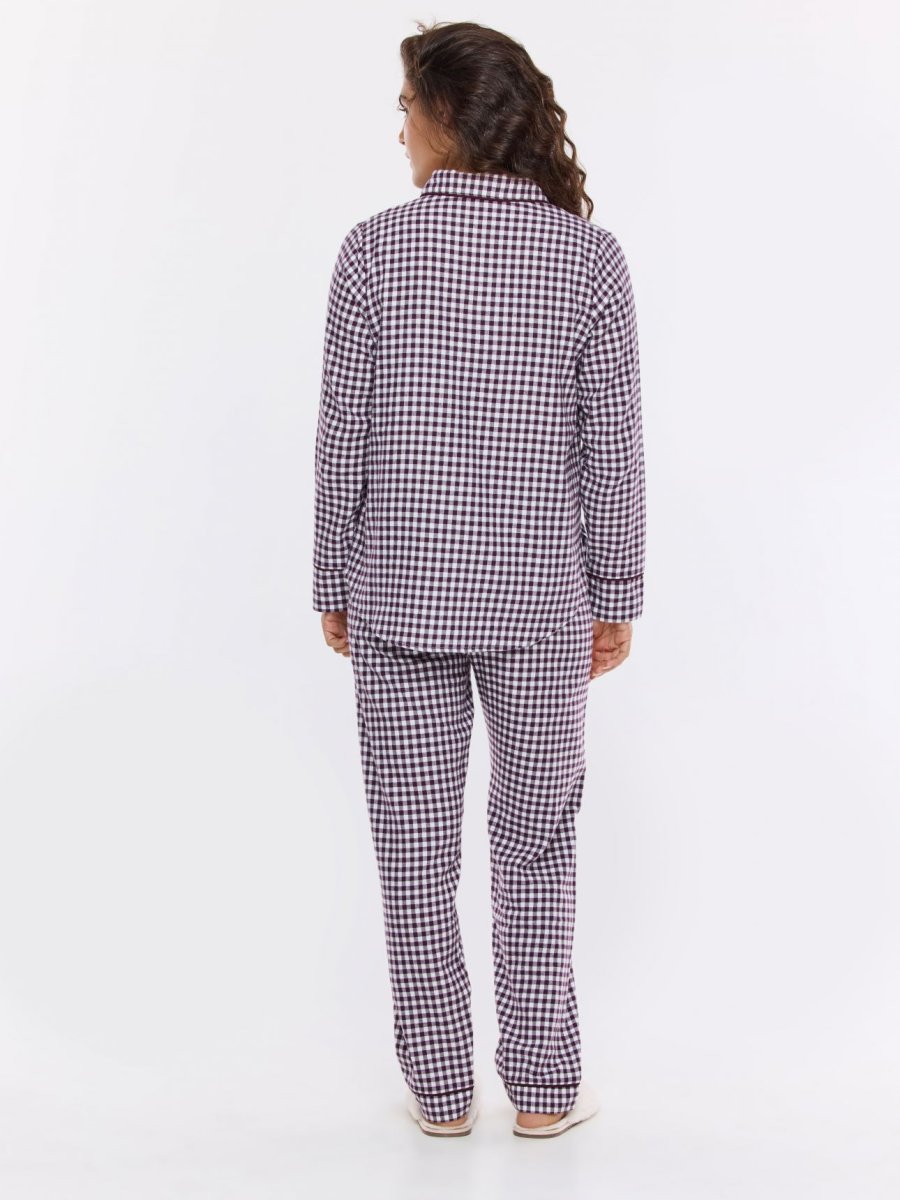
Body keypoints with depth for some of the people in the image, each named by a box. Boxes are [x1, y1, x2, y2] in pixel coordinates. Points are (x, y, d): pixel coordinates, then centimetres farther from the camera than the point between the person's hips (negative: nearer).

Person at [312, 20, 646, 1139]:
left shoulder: (378, 247, -7)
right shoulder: (588, 255, -5)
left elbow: (343, 435, -5)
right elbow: (611, 447, -4)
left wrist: (334, 584, 6)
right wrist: (615, 596, 5)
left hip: (399, 588, 0)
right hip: (537, 594, 1)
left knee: (415, 843, 9)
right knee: (535, 837, 13)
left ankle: (441, 1088, 17)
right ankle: (543, 1087, 18)